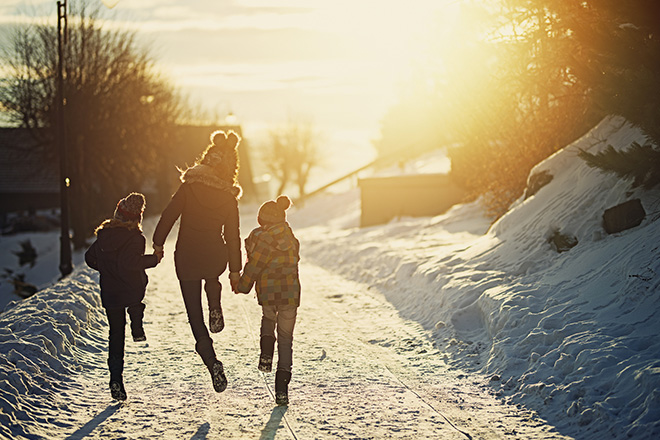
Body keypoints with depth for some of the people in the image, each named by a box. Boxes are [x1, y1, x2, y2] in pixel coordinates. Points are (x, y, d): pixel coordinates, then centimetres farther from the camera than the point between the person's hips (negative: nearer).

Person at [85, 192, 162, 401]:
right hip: (133, 291, -3)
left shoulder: (103, 235, 2)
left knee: (116, 335, 9)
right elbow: (128, 262, -29)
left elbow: (90, 258, 11)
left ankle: (116, 378, 0)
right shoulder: (135, 238, -16)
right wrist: (153, 259, -19)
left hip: (110, 295, 3)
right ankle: (137, 330, 27)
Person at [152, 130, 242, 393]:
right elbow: (233, 235, 3)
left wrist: (158, 242, 7)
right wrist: (235, 269, 10)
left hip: (187, 258, -2)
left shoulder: (190, 186, -9)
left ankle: (212, 362, -6)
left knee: (195, 315, 6)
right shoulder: (229, 197, -2)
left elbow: (170, 214, -8)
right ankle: (216, 311, 23)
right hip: (215, 258, 2)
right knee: (212, 278, 42)